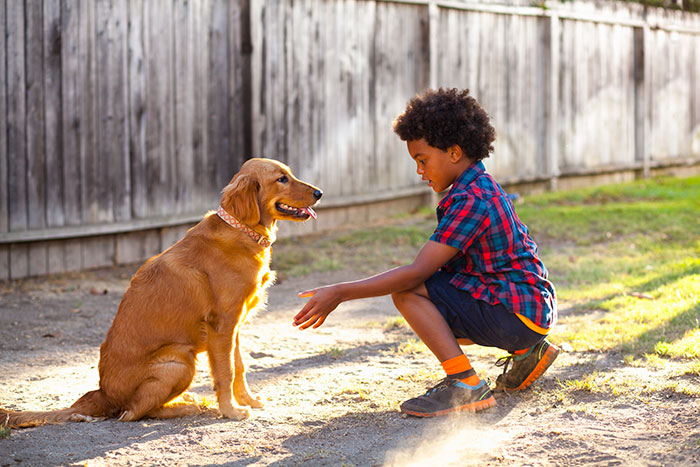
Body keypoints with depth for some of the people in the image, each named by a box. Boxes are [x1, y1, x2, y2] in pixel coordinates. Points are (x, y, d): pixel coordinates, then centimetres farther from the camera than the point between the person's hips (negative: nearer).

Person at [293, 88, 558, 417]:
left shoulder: (471, 200, -20)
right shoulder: (481, 187, 13)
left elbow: (418, 272, -25)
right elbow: (437, 268, 15)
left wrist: (340, 292, -24)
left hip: (519, 314, -10)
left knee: (407, 291, -15)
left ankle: (466, 385, -16)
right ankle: (527, 352, 21)